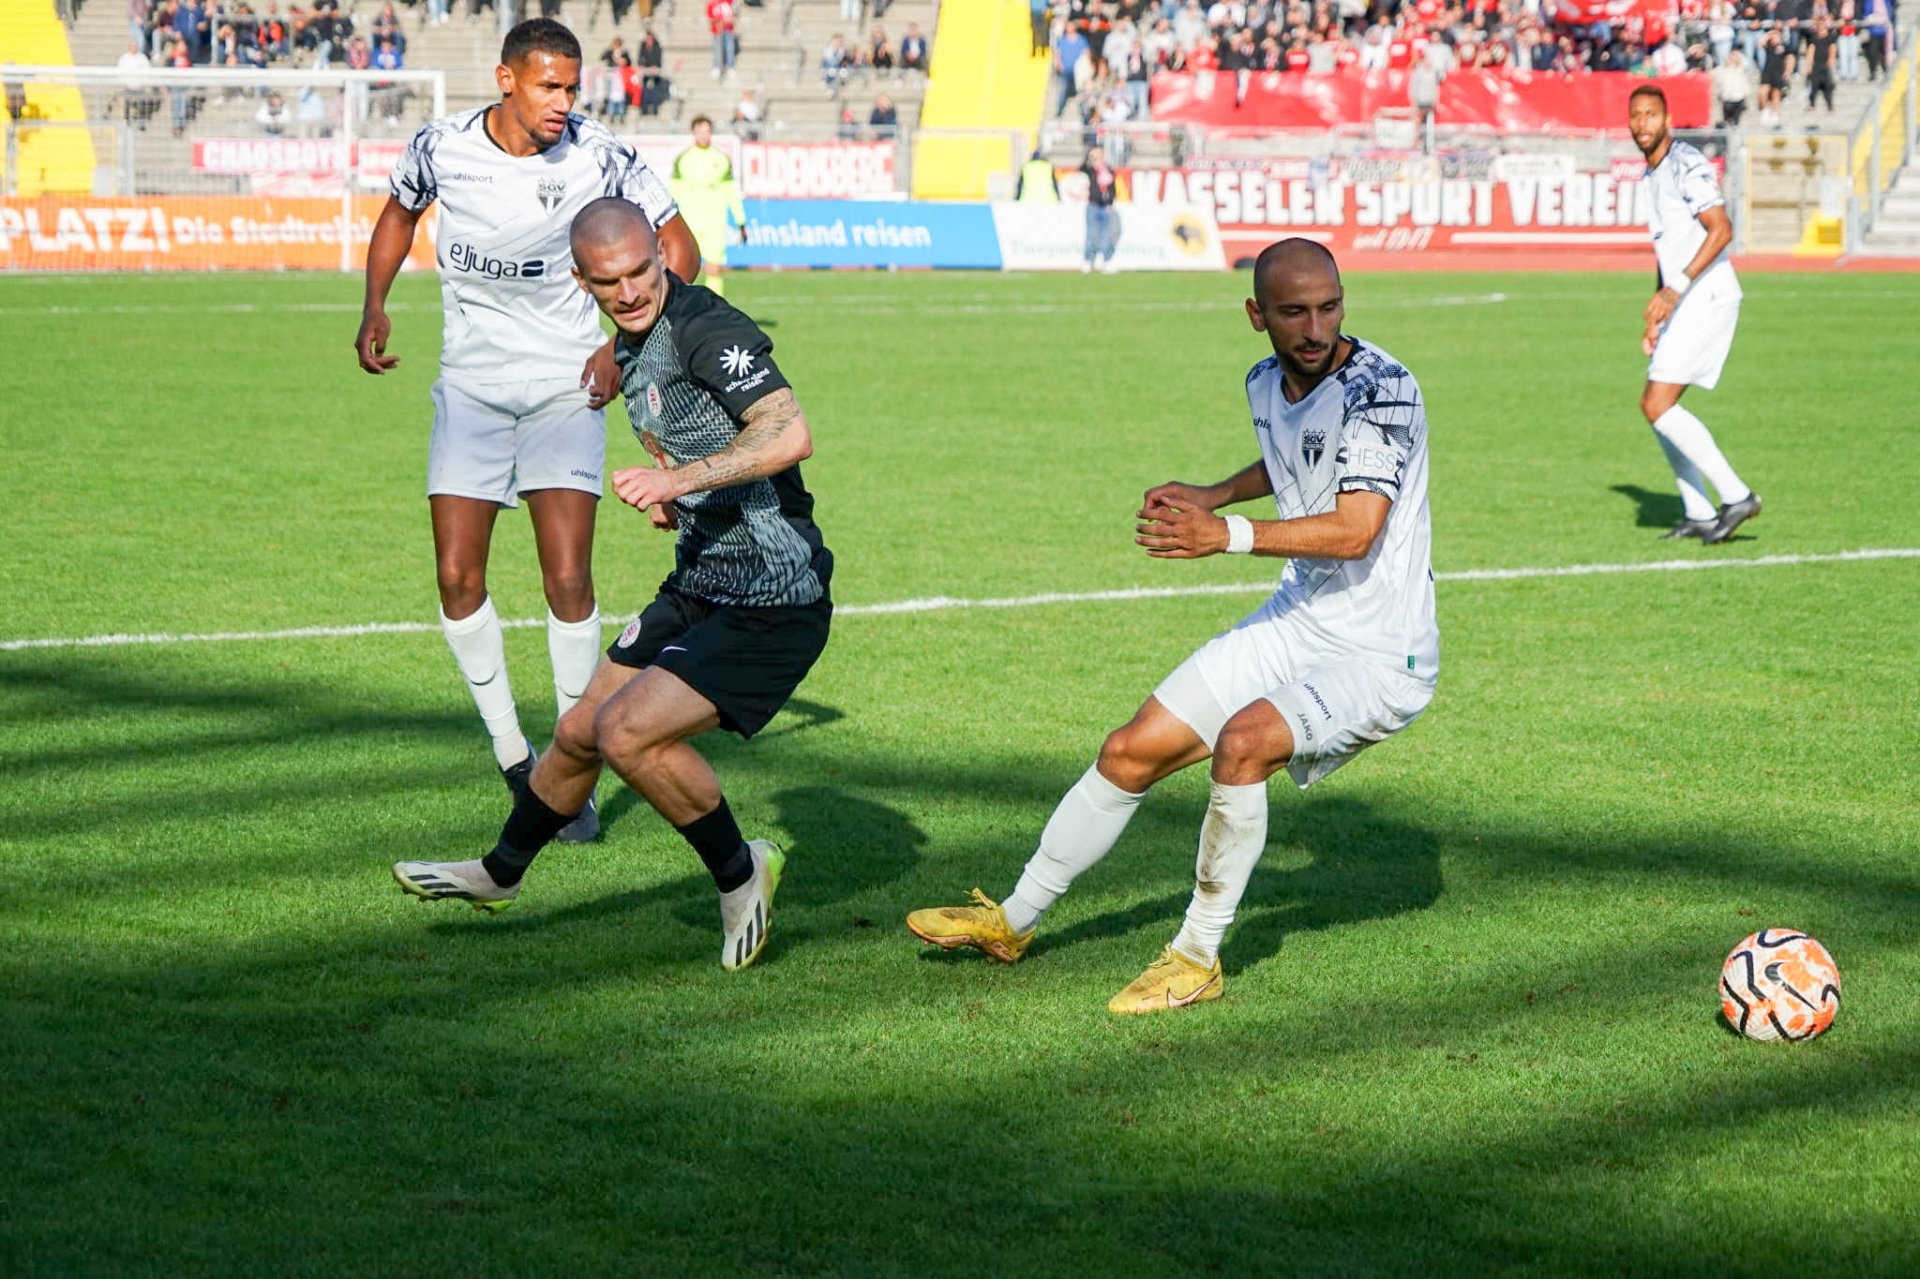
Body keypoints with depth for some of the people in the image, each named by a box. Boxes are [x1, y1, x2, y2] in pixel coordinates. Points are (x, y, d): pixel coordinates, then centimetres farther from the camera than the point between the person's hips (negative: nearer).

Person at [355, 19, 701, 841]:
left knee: (568, 581, -10)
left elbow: (677, 248, 0)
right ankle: (510, 750, 13)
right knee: (457, 578, -5)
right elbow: (400, 213, 16)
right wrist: (375, 308, 4)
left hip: (565, 385, -2)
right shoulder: (441, 148, -7)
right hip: (471, 386, 2)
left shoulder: (598, 157, -12)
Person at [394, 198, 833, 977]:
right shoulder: (631, 345, 9)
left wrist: (682, 478, -39)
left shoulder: (705, 329, -21)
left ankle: (739, 873, 2)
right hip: (697, 586, 9)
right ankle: (499, 875, 42)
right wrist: (667, 494, 8)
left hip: (771, 611, -9)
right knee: (580, 734, 18)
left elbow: (790, 433, -34)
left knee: (627, 733, -21)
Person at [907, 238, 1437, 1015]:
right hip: (1296, 624, 8)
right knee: (1132, 753, 8)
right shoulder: (1265, 385, 4)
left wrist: (1228, 535, -43)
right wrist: (1212, 495, 16)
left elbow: (1356, 530, -34)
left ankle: (1198, 958, -15)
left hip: (1380, 658, -8)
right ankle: (1015, 921, 29)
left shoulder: (1380, 387, -22)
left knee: (1244, 740, -32)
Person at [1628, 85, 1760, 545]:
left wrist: (1676, 288, -28)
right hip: (1683, 304, 10)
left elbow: (1721, 229, -22)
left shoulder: (1687, 165, -12)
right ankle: (1698, 514, 16)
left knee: (1658, 405, -14)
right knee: (1655, 406, 10)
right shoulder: (1651, 176, 18)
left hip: (1707, 300, -10)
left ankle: (1736, 496, -11)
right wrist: (1656, 317, 25)